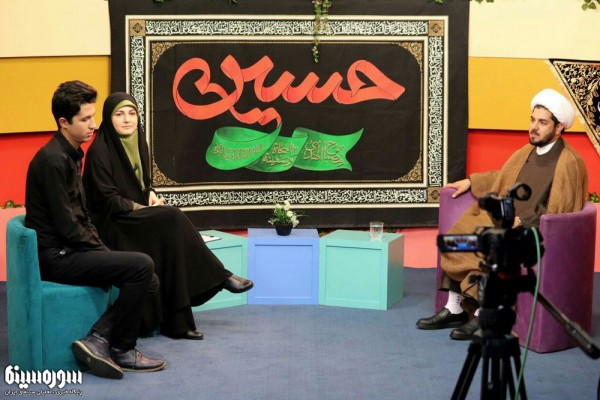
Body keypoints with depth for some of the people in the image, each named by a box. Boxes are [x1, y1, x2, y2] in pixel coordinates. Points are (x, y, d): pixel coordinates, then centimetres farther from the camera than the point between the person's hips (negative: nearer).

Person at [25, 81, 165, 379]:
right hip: (57, 257, -10)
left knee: (148, 282, 2)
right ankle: (119, 349, -6)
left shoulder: (71, 155, 14)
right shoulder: (53, 160, -17)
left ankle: (97, 340, -6)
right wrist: (103, 252, -9)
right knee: (141, 265, -21)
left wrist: (102, 250, 5)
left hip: (70, 250, 10)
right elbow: (65, 224, -20)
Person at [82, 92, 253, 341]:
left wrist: (151, 195, -2)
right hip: (112, 224, -7)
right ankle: (219, 277, -16)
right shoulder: (99, 151, -13)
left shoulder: (139, 143, 10)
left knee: (170, 234, -24)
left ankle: (176, 321, -25)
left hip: (137, 217, 7)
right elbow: (107, 200, -15)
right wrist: (143, 208, -16)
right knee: (172, 219, -27)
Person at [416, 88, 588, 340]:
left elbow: (556, 213, -18)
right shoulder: (527, 153, 11)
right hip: (510, 222, 8)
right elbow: (505, 177, 31)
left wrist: (520, 221, -21)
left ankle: (483, 315, -18)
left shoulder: (568, 163, -14)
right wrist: (470, 182, 26)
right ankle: (454, 309, -6)